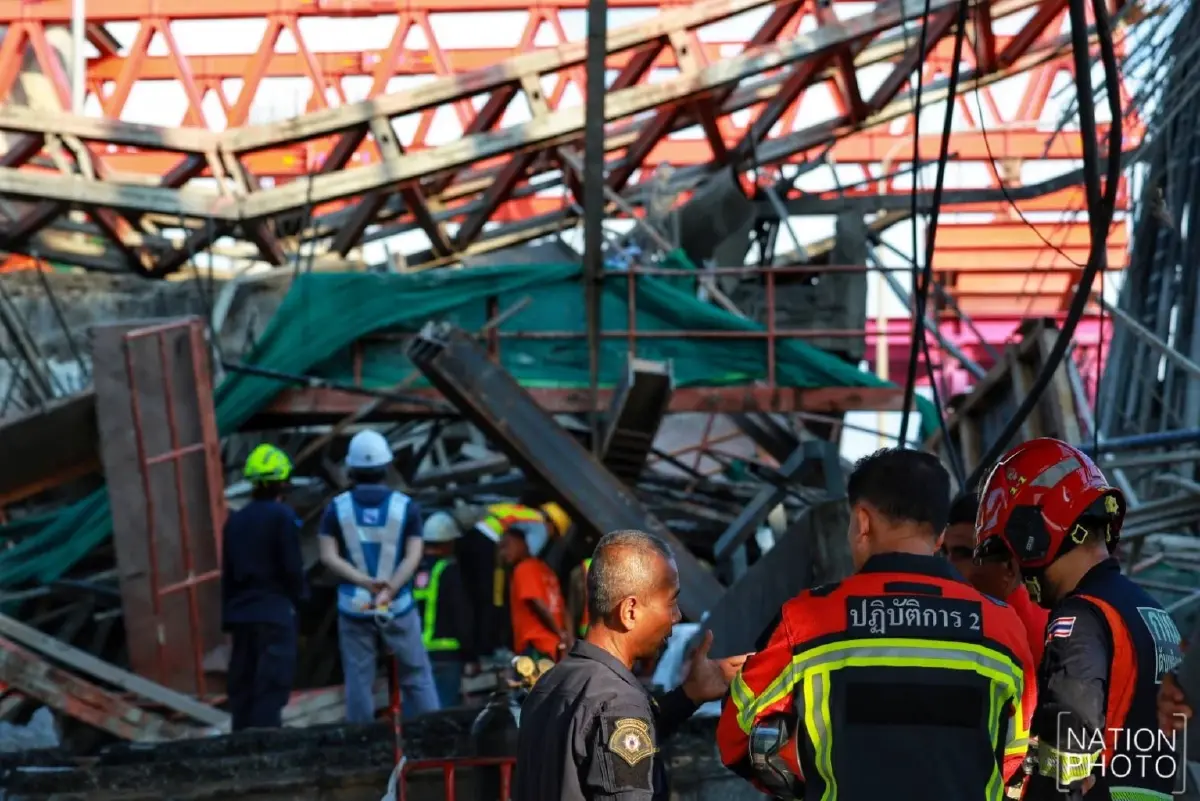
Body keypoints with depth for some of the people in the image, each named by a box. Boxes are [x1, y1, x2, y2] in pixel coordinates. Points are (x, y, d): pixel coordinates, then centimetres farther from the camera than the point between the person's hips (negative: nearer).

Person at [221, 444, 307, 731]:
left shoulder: (235, 520, 10)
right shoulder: (282, 516, -10)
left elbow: (227, 572, 11)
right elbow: (292, 566, -12)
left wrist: (228, 615, 16)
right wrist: (298, 595, 7)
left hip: (240, 611, 6)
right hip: (275, 611, -6)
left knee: (242, 683, 10)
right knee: (272, 685, -7)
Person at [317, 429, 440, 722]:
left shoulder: (337, 508, 1)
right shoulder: (406, 506, -2)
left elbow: (329, 557, -5)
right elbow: (413, 555, -9)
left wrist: (364, 581, -12)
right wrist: (391, 587, -16)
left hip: (353, 607, 1)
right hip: (398, 605, -1)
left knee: (359, 679, 6)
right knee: (416, 675, 8)